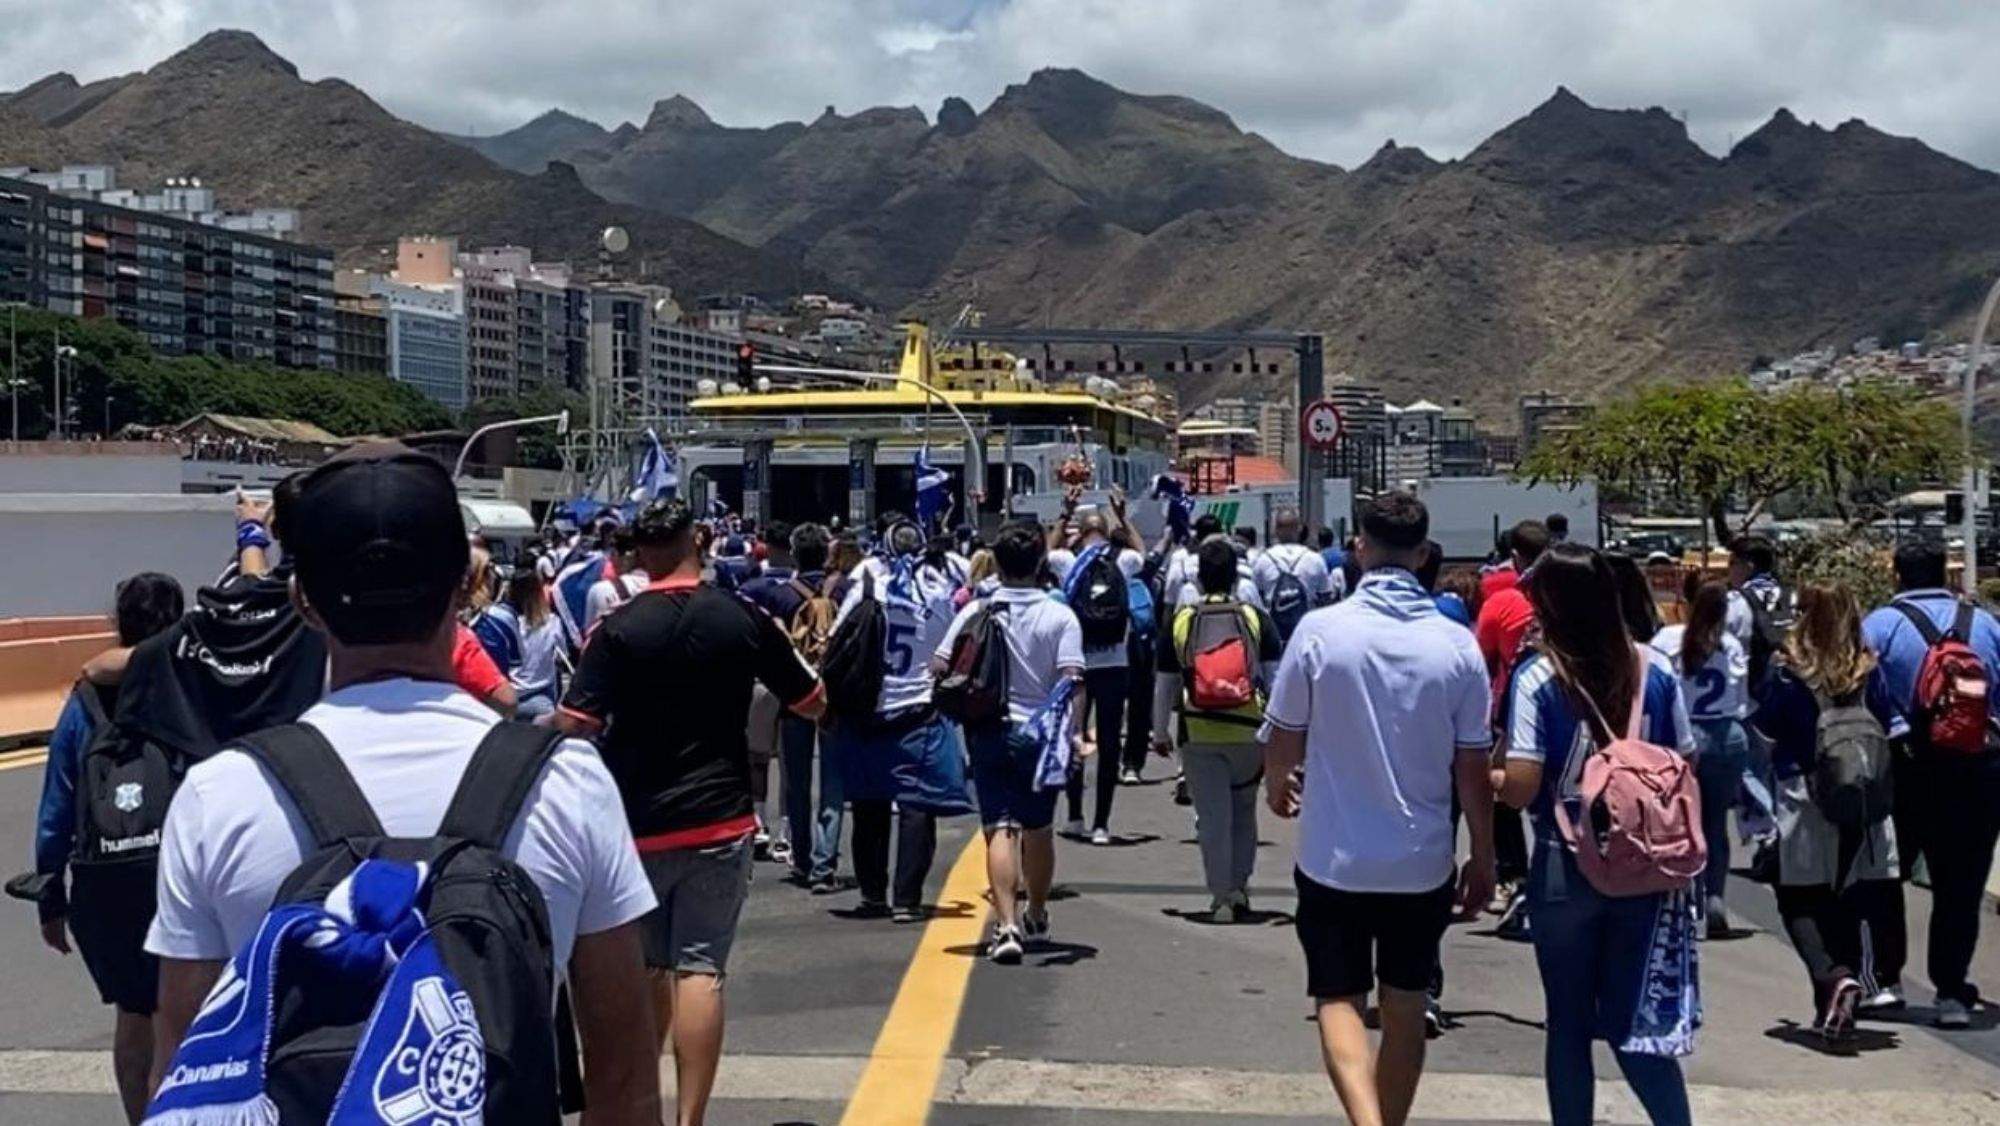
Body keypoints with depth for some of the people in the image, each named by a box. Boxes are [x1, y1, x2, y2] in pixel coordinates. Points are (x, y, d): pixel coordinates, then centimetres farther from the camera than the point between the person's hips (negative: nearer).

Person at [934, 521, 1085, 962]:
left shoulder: (976, 611, -3)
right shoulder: (1059, 616, -5)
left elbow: (938, 667, -6)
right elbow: (1071, 678, -14)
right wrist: (1072, 732, -9)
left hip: (988, 732, -1)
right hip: (1041, 734, 1)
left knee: (1000, 829, -4)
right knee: (1038, 828, 17)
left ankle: (1006, 925, -19)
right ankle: (1036, 918, 35)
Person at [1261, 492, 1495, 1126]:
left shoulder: (1320, 631, -11)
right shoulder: (1457, 645, -7)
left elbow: (1282, 739, -2)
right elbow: (1472, 767, -4)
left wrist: (1277, 788, 20)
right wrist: (1483, 859, 9)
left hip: (1335, 859, -2)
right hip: (1422, 863, 2)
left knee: (1339, 1002, 6)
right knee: (1405, 1008, 17)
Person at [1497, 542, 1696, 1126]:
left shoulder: (1538, 678, -12)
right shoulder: (1656, 671, -1)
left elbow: (1520, 788, -17)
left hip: (1565, 869, -3)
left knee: (1569, 1024, 10)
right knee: (1630, 1018, 12)